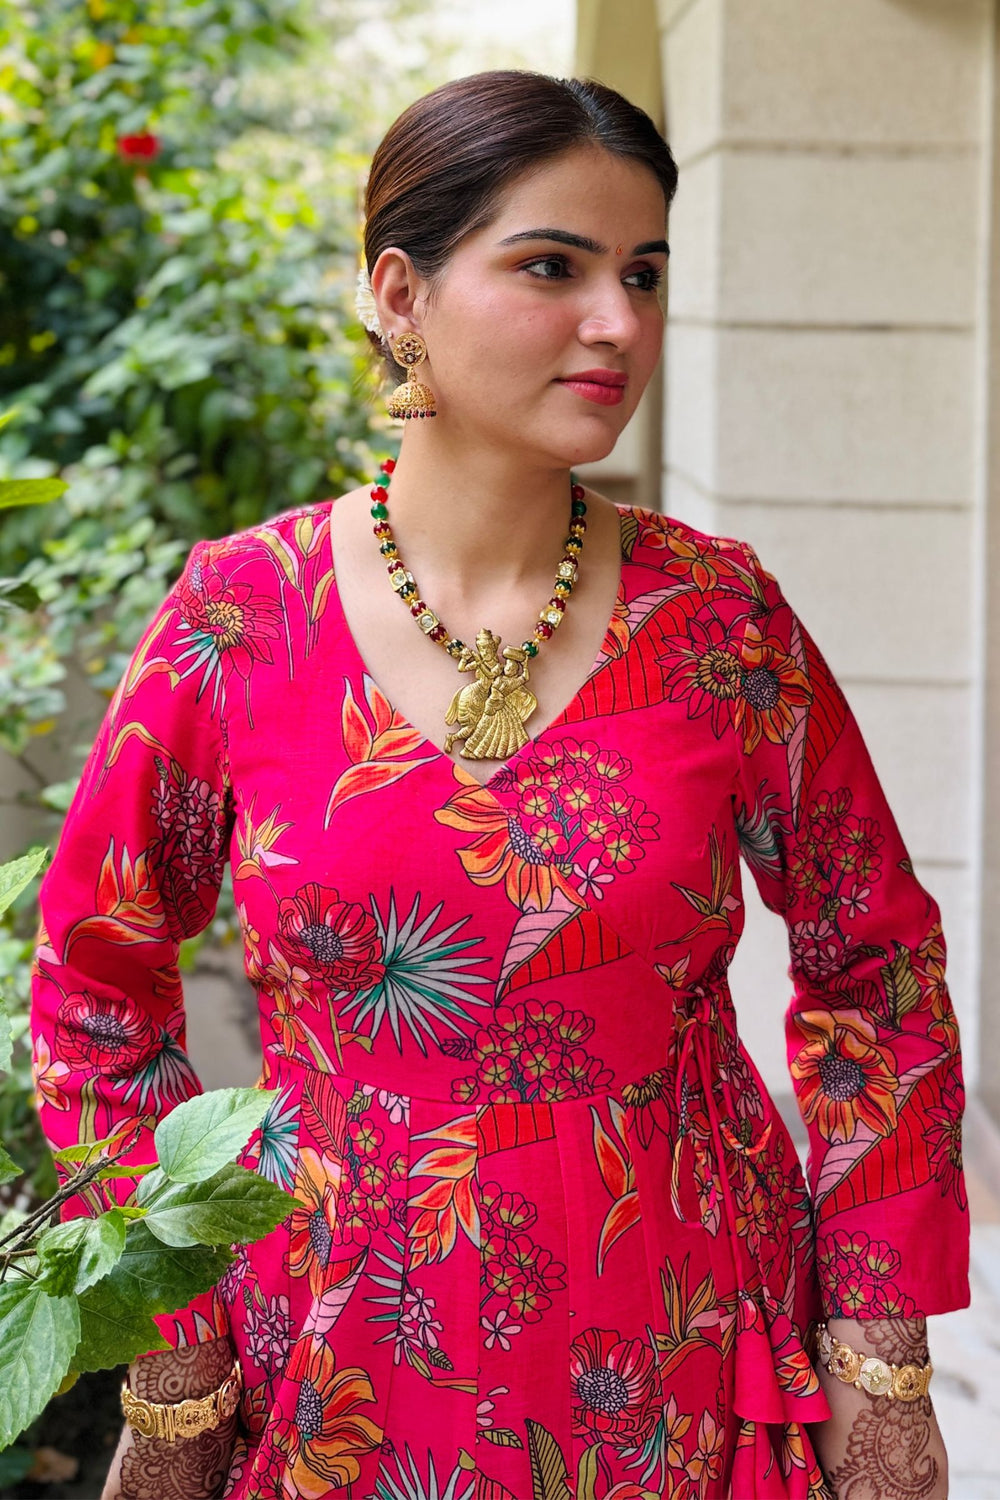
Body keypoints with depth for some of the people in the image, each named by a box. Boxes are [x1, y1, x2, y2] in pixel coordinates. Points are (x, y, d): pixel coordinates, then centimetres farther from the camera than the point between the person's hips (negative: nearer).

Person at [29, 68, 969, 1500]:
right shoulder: (239, 617, -9)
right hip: (355, 1385, 0)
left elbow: (875, 967, 3)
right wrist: (174, 1375, -1)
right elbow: (100, 984, 1)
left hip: (688, 1379, 1)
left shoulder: (721, 615, -6)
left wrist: (882, 1367, 0)